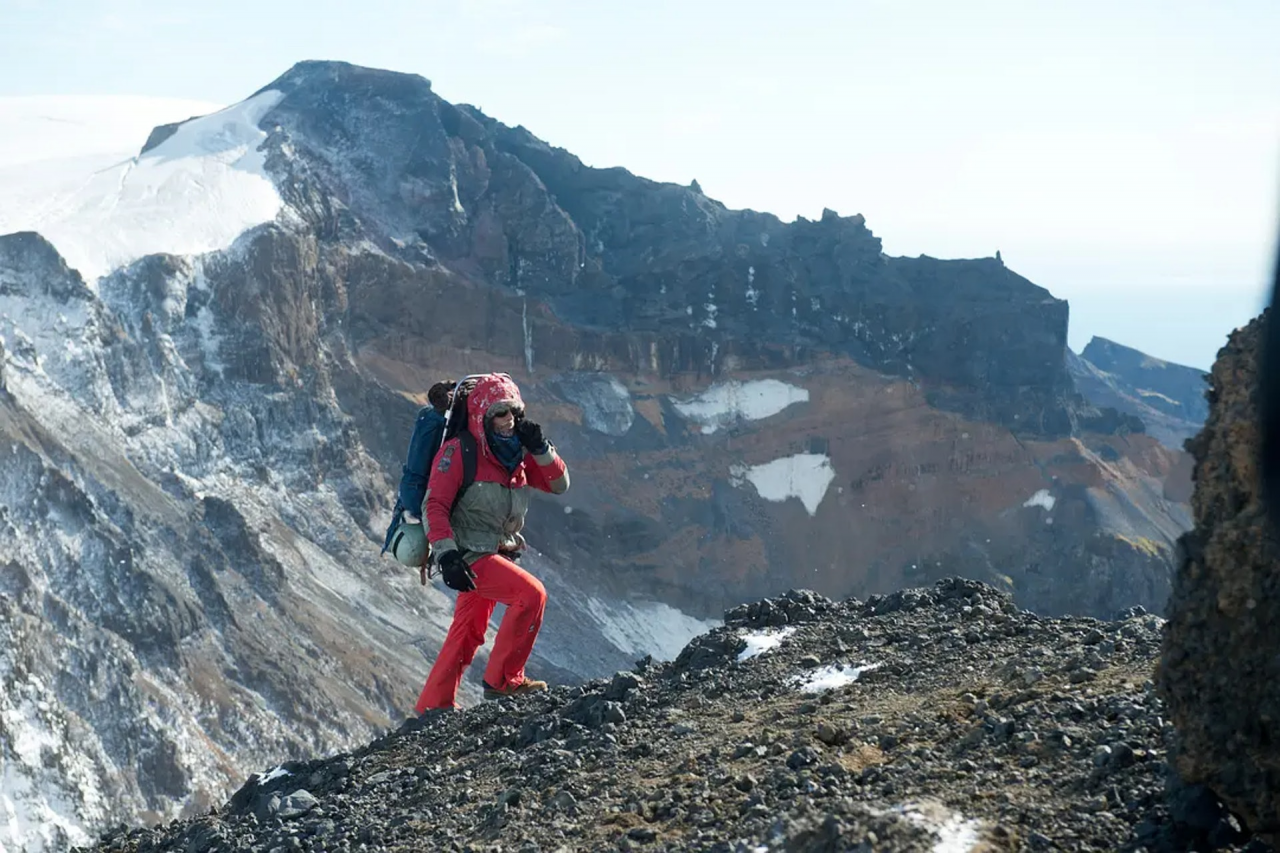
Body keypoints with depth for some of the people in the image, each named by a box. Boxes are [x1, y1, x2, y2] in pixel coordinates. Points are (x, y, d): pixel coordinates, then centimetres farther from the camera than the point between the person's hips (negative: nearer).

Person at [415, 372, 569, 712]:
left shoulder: (516, 454, 9)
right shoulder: (459, 451, -13)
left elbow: (559, 485, 8)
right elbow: (435, 504, -17)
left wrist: (540, 448, -8)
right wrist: (446, 554, -27)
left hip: (497, 555, 8)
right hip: (468, 555, -8)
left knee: (468, 634, 15)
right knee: (532, 594, -22)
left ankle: (434, 707, 26)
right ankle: (503, 680, -14)